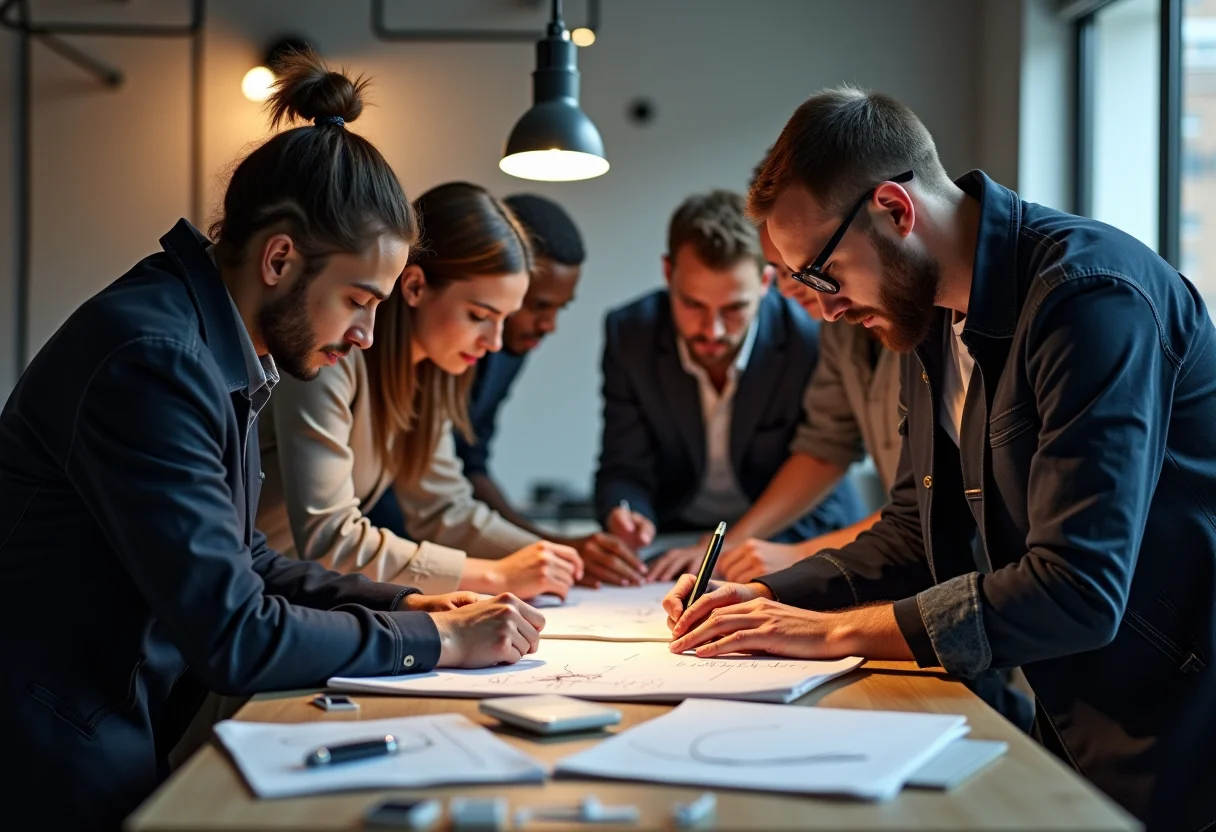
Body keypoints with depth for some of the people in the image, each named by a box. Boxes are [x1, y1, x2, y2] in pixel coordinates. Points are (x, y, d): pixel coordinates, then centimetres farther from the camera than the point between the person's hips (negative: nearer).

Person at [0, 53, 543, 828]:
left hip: (139, 730, 8)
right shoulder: (150, 358, -22)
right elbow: (232, 632, -23)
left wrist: (406, 603, 3)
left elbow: (244, 563, 15)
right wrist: (438, 640, -13)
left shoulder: (220, 355, 6)